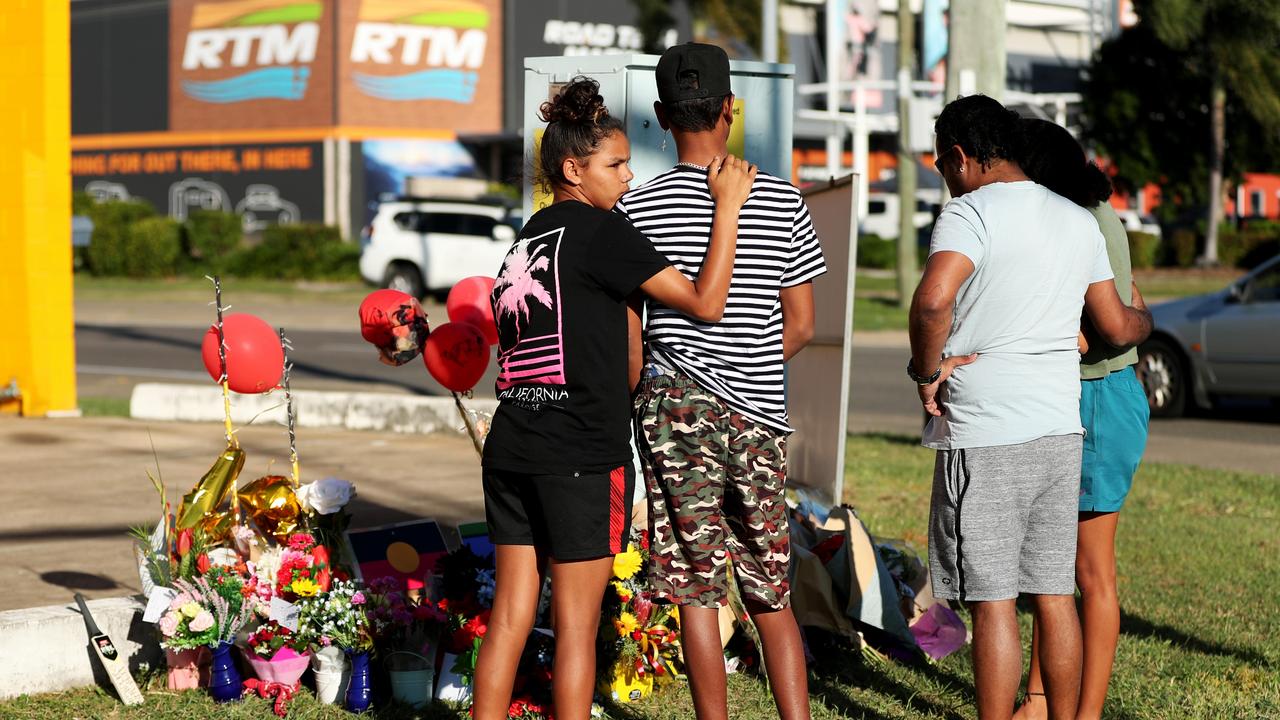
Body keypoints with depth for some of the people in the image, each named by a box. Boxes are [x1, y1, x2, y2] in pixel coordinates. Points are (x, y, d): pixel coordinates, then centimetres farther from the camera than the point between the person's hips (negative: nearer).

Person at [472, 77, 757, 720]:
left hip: (510, 445, 7)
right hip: (581, 454, -7)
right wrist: (728, 204, -4)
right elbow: (706, 302, -10)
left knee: (509, 618, 9)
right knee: (576, 624, 0)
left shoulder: (527, 239, 16)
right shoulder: (600, 230, -7)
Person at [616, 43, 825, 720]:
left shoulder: (638, 206, -4)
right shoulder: (782, 200, 3)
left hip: (679, 407, -2)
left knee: (697, 591, 5)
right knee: (771, 593, 13)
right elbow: (801, 324, 6)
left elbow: (626, 330, -3)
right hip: (761, 412, 2)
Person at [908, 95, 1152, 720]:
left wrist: (926, 369, -14)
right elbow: (1115, 327, 18)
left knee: (993, 602, -2)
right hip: (1060, 433, 7)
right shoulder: (1079, 221, 11)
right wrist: (1147, 319, 40)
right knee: (1054, 594, 12)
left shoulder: (972, 211, -11)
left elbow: (933, 300, -29)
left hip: (983, 438, -7)